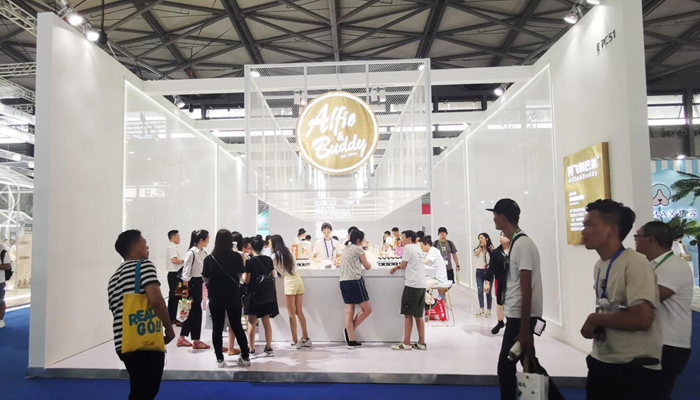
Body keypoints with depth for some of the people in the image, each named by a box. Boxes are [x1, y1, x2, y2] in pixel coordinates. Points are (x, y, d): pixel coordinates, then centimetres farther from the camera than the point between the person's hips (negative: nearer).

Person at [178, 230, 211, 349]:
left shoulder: (204, 252, 7)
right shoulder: (191, 253, -16)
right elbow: (186, 272, -16)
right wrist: (185, 287, -16)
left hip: (200, 283, 8)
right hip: (192, 283, -8)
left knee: (192, 311, 14)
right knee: (196, 311, 0)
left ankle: (182, 338, 26)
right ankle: (196, 341, 11)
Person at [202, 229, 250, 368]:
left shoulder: (209, 258, -12)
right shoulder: (236, 256, -8)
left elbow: (205, 278, -4)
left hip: (216, 298, -1)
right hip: (233, 297, 1)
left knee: (217, 329, 9)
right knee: (237, 327, 12)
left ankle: (220, 359, 12)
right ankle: (245, 357, 16)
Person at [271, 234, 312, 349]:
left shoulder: (275, 256, -3)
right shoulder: (288, 252, 15)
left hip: (289, 281, -6)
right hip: (298, 278, 6)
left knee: (292, 314, 0)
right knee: (299, 312, 11)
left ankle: (295, 341, 4)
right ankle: (306, 339, 14)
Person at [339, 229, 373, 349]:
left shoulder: (345, 250, 21)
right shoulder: (358, 249, -1)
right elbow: (367, 266, 7)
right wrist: (370, 264, 27)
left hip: (343, 282, 8)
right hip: (355, 281, -8)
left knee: (349, 311, 5)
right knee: (367, 309, 1)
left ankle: (351, 341, 4)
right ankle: (349, 330, -1)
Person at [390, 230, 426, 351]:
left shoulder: (408, 247, -6)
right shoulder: (418, 248, 20)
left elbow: (403, 265, -4)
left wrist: (397, 267, 18)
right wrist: (396, 267, 10)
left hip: (412, 284, -8)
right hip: (421, 285, 8)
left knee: (408, 314, -2)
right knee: (418, 315, 12)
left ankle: (406, 343, 2)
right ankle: (421, 343, 14)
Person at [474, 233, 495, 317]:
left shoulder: (491, 249, -2)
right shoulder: (478, 248, 9)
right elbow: (476, 254, -11)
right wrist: (481, 245, -8)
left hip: (488, 272, -3)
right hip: (479, 271, 3)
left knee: (488, 291, 2)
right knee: (480, 291, 0)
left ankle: (488, 310, 12)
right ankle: (481, 309, 12)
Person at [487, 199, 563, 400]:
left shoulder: (522, 245, -19)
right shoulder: (517, 242, 10)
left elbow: (526, 290, -22)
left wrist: (524, 331, -22)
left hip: (520, 316, -9)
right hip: (516, 314, 9)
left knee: (505, 367, 2)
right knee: (530, 365, 17)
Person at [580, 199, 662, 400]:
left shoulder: (635, 263, -17)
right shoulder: (599, 265, 7)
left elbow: (641, 319, -25)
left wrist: (594, 319, -14)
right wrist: (591, 327, 0)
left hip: (635, 369, -7)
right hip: (601, 362, 7)